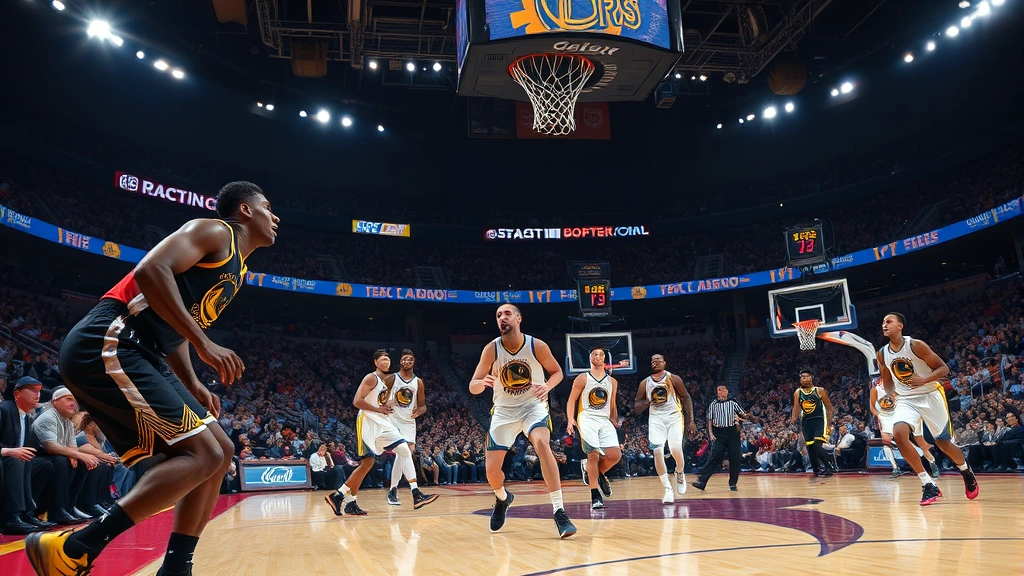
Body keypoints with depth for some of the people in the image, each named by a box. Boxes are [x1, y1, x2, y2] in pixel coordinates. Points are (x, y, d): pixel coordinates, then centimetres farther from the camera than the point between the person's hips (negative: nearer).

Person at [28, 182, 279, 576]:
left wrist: (192, 385, 14)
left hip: (135, 355, 10)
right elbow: (151, 270, -21)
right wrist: (204, 344, -23)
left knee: (219, 451, 9)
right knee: (203, 454, -16)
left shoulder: (237, 270, 24)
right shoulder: (214, 232, -4)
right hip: (105, 346, -10)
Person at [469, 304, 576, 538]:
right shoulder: (491, 349, -14)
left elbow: (557, 371, 0)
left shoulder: (537, 346, -16)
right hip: (504, 410, 2)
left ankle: (559, 513, -27)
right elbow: (472, 387, -13)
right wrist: (483, 382, -37)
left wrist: (548, 386, -23)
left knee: (542, 443, -32)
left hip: (533, 405, -2)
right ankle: (502, 498, 36)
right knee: (491, 468, -2)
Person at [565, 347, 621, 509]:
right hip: (587, 419, -4)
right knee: (593, 454, -17)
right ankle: (595, 496, -10)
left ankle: (598, 473, 19)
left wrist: (615, 421, 11)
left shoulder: (612, 382, 16)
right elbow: (571, 400, 2)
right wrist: (570, 420, -11)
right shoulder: (582, 379, 3)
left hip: (605, 421, 4)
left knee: (615, 455, -13)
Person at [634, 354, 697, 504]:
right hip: (656, 419, 2)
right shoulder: (645, 383, 5)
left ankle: (680, 472, 16)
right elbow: (636, 409, 6)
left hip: (674, 416, -2)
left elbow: (686, 398, 3)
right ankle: (668, 490, -5)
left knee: (675, 449, -19)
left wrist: (691, 421, -2)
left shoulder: (673, 379, -1)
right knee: (657, 452, -14)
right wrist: (649, 401, -15)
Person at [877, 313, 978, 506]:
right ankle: (929, 485, -12)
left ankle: (966, 471, 42)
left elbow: (943, 368, -12)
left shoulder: (916, 345, -16)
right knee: (899, 434, -22)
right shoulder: (882, 353, -2)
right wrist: (891, 393, -6)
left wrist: (924, 380, -29)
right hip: (906, 399, 3)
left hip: (930, 395, -3)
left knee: (942, 441, 6)